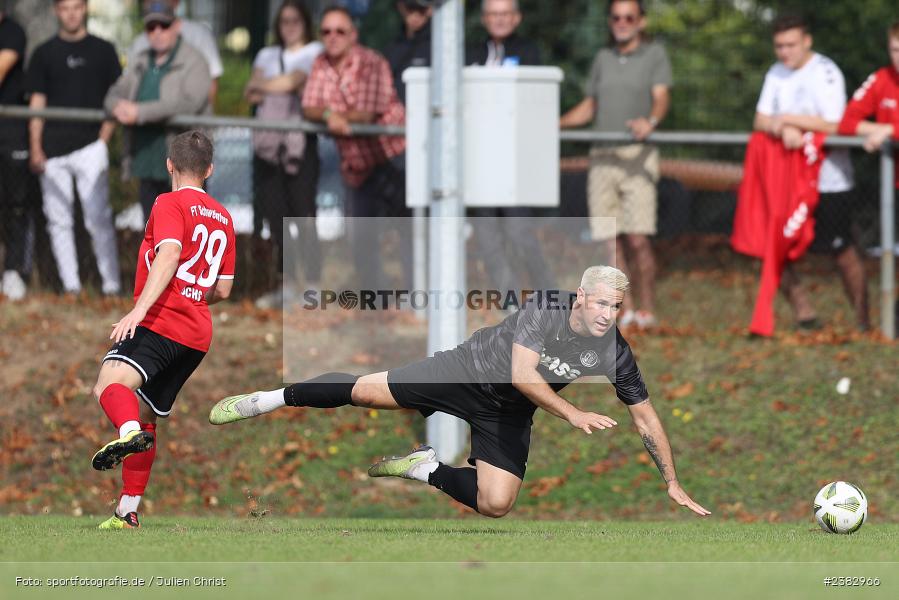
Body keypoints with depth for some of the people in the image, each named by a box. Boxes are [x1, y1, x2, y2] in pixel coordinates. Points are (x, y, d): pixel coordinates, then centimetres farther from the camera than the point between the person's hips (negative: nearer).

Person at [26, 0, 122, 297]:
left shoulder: (103, 51, 8)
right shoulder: (44, 53, 10)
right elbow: (37, 102, 8)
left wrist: (103, 140, -4)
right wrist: (36, 148, 0)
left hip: (90, 146, -2)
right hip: (53, 150, 2)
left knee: (98, 218, -9)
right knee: (59, 221, 2)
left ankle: (112, 285, -6)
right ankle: (70, 285, 7)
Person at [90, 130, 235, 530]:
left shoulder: (170, 204, -1)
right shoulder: (223, 219, 21)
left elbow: (169, 255, -19)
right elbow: (222, 290, 22)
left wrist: (139, 309, -27)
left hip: (162, 320, -8)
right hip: (198, 332, 8)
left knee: (110, 382, -28)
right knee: (145, 414, 17)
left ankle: (130, 433, -60)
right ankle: (127, 514, 19)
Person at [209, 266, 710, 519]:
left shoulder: (615, 352, -15)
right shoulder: (547, 306, -23)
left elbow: (645, 416, -8)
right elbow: (522, 372, -27)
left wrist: (673, 484, -10)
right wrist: (572, 414, -28)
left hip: (508, 413, 3)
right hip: (471, 371, -3)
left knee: (496, 504, -17)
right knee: (366, 391, -11)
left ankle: (428, 470, 10)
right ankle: (274, 399, 10)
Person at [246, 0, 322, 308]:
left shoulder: (314, 53, 7)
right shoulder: (268, 55, 21)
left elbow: (294, 80, -8)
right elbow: (251, 92, 7)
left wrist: (262, 86, 5)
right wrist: (280, 86, -8)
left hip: (300, 141, -5)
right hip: (268, 141, 5)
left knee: (303, 212, -11)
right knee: (274, 212, 2)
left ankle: (313, 286, -12)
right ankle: (287, 286, 8)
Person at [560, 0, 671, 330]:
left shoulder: (655, 54, 7)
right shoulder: (603, 58, 20)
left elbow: (662, 96, -7)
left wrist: (651, 120, -28)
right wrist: (555, 123, 11)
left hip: (638, 155, -4)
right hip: (602, 156, 4)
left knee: (637, 238, -13)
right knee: (609, 239, -3)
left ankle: (646, 310, -6)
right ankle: (624, 311, 0)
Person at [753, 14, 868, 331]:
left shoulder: (826, 73, -11)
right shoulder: (776, 74, 10)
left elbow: (833, 126, -19)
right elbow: (761, 121, 3)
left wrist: (787, 119, -16)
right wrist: (785, 129, -18)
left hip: (828, 180, -6)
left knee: (843, 252, 0)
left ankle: (862, 320, 12)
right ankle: (803, 313, 10)